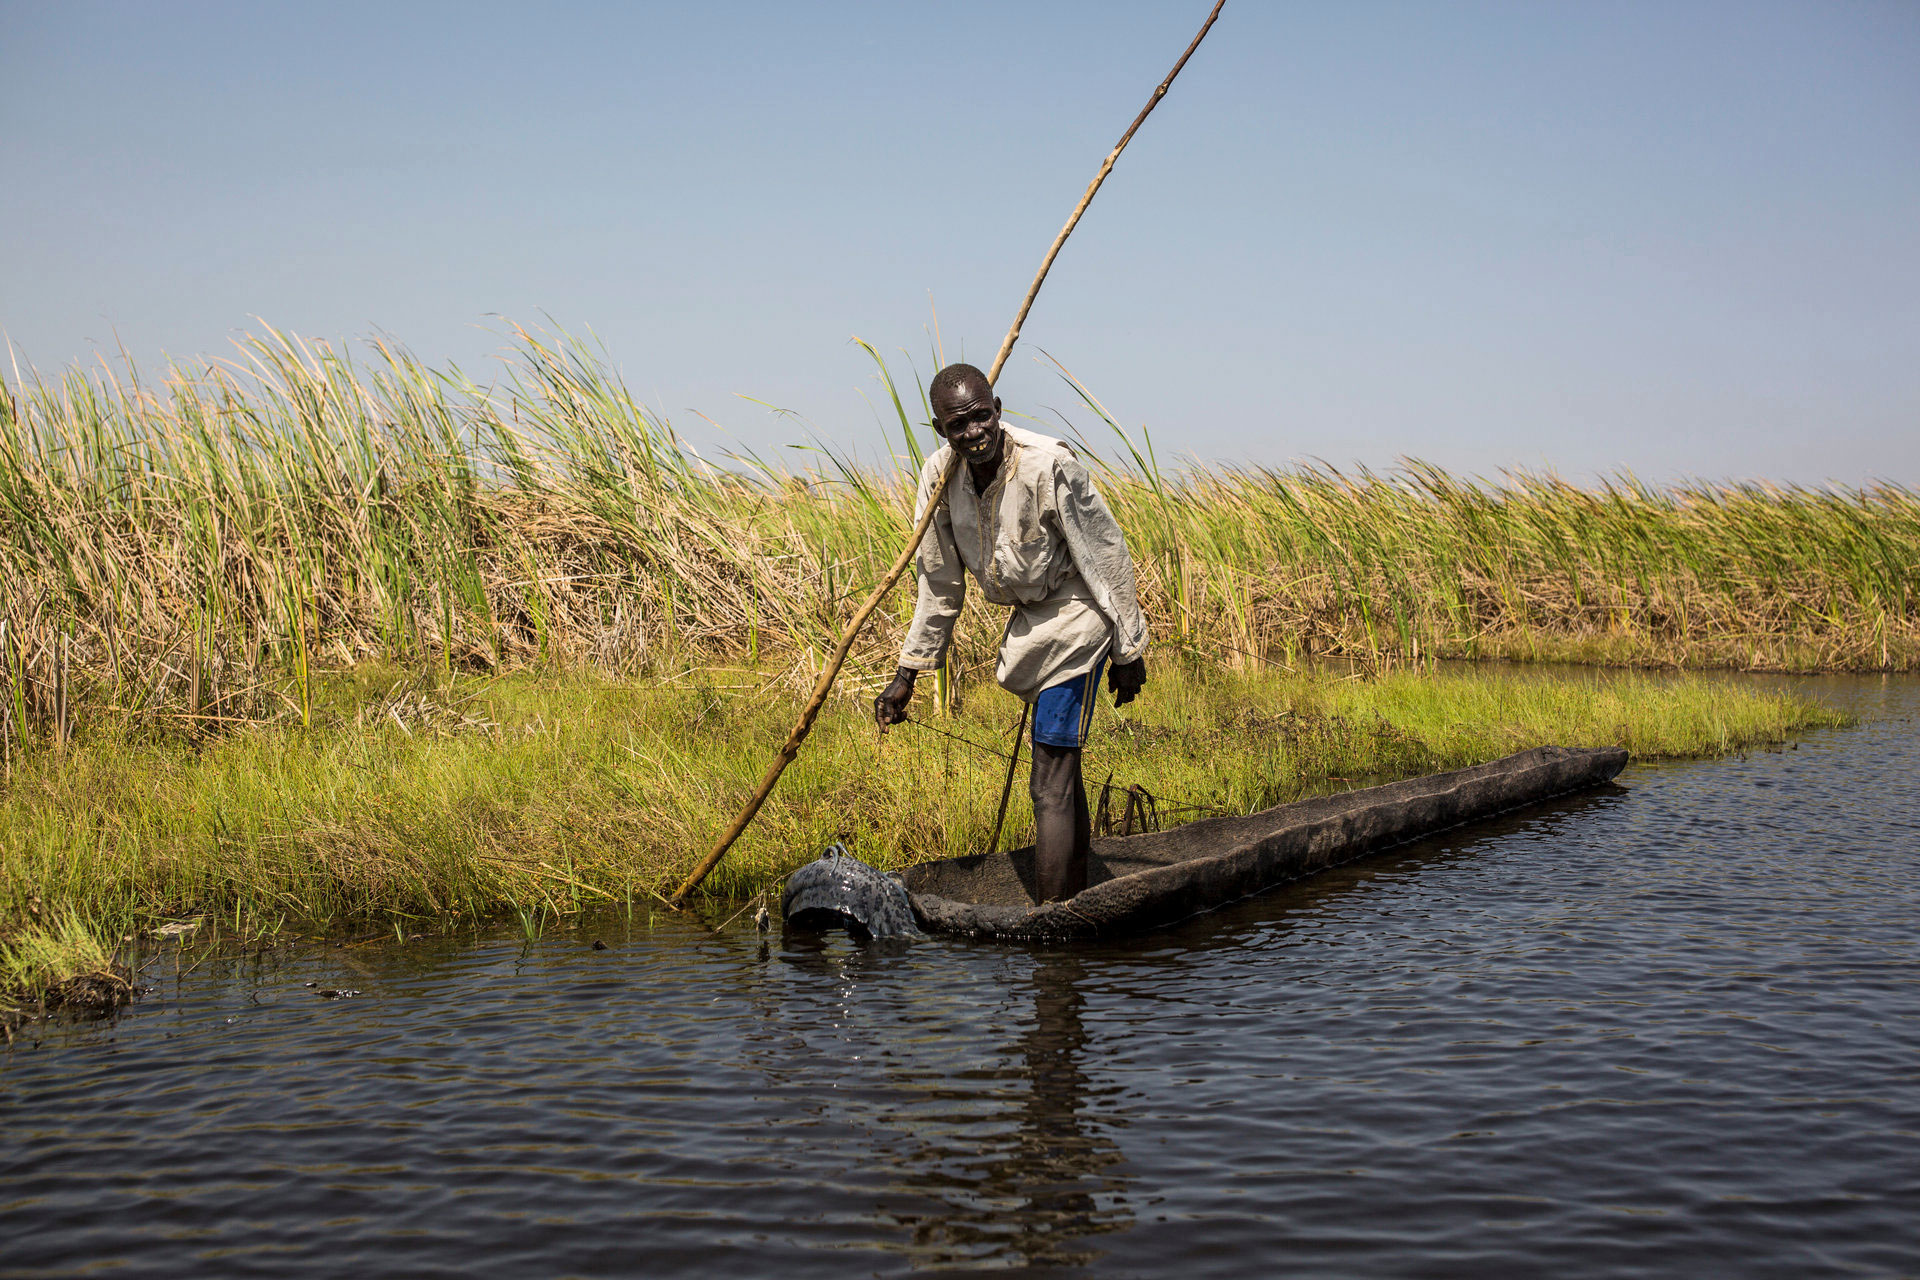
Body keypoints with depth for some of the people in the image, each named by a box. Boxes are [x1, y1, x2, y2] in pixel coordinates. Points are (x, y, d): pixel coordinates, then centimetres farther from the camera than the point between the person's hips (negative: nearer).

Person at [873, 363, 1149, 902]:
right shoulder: (939, 475, -9)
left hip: (1074, 616, -7)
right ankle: (1076, 892, 40)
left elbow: (1106, 558, -18)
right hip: (1028, 616, 7)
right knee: (1060, 765, 23)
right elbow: (940, 584, 3)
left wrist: (1128, 651, -12)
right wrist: (907, 673, 4)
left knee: (1049, 784, -13)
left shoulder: (1049, 466, -27)